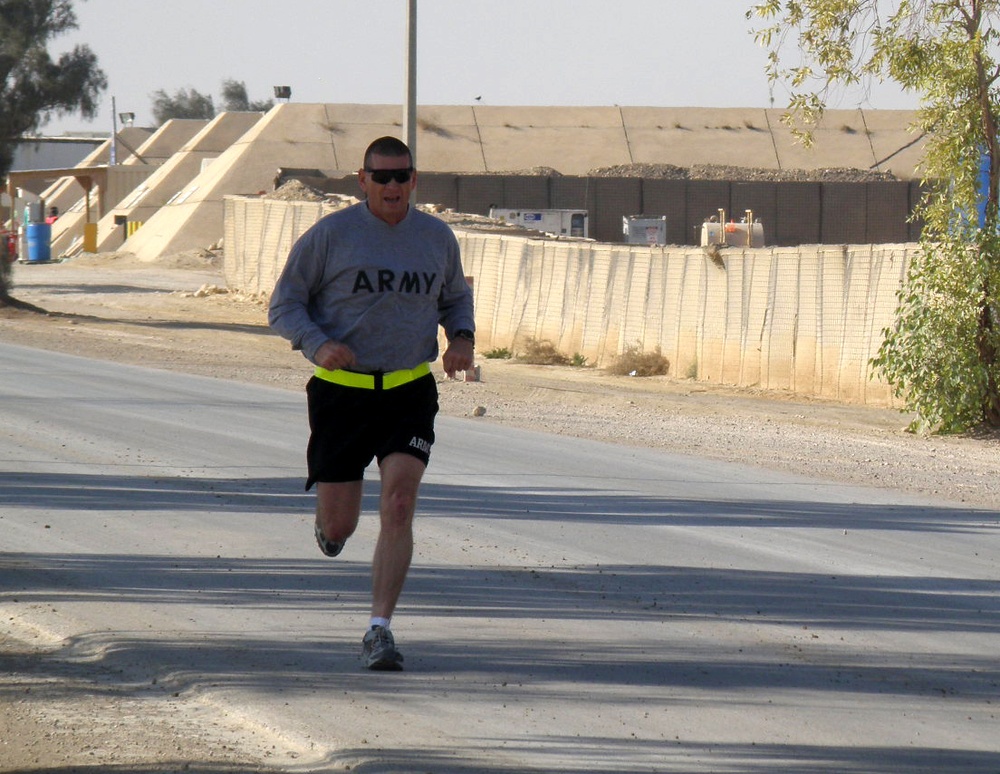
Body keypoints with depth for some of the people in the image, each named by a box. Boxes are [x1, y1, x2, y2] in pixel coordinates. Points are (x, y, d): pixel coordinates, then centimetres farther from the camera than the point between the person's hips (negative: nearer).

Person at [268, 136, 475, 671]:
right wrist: (317, 345, -21)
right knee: (338, 527, 2)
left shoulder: (437, 238, 7)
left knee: (398, 505, -17)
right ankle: (330, 519, 42)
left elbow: (456, 298, 24)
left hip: (410, 392, 1)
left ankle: (379, 631, -14)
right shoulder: (329, 236, -4)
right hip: (341, 390, -1)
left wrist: (462, 339, 2)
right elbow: (284, 305, -1)